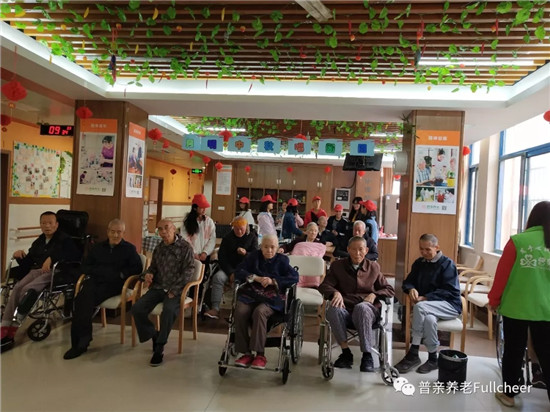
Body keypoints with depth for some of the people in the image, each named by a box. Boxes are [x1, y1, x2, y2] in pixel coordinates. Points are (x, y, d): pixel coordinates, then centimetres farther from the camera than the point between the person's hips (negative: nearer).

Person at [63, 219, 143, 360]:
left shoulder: (129, 249, 12)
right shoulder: (98, 247, 24)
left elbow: (137, 269, 2)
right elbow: (84, 267, 19)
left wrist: (119, 273, -12)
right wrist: (99, 270, -1)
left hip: (114, 284, -3)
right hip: (95, 281, 4)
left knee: (85, 300, -29)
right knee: (83, 297, -30)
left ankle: (80, 343, -21)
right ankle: (81, 341, -24)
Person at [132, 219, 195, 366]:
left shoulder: (185, 247, -4)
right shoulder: (158, 248, 15)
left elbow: (189, 270, -10)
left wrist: (174, 290, -17)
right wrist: (148, 273, 3)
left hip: (175, 289, -5)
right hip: (158, 287, 6)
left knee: (169, 310, -34)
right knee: (137, 309, -16)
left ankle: (159, 348, -15)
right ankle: (154, 336, 8)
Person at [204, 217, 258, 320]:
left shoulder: (252, 237, 5)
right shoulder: (227, 238, 9)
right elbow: (221, 257, 3)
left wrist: (246, 253, -24)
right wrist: (230, 273, -10)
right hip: (229, 268, 2)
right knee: (217, 277, -27)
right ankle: (215, 309, -26)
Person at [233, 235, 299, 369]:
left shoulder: (282, 260, 11)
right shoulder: (253, 256, 17)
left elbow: (294, 277, -2)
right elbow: (239, 272, 8)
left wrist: (273, 281, -12)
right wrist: (256, 278, -8)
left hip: (272, 297, -2)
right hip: (252, 294, 3)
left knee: (259, 312, -34)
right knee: (240, 311, -28)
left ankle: (260, 354, -26)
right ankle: (246, 353, -19)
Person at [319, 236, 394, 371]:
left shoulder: (374, 267, 17)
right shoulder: (337, 265, 16)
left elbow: (389, 290, 18)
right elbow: (324, 285, 8)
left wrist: (374, 294, -4)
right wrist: (336, 292, -16)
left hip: (367, 309, -1)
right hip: (345, 309, 1)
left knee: (361, 307, -37)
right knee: (333, 309, -35)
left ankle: (367, 356, -31)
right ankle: (346, 353, -22)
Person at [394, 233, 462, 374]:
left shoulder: (447, 264, -6)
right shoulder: (419, 263, 12)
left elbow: (450, 291, -14)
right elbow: (408, 281, 13)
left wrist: (425, 298, -23)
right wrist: (411, 289, -13)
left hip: (449, 305, -4)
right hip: (428, 307, 5)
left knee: (420, 307, -34)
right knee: (429, 319, -32)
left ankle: (413, 353, -26)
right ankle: (433, 358, -15)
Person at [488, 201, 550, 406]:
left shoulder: (517, 241, -10)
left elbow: (502, 274, -7)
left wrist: (494, 299, 5)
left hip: (515, 308, -2)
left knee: (513, 351, 11)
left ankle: (509, 394, 24)